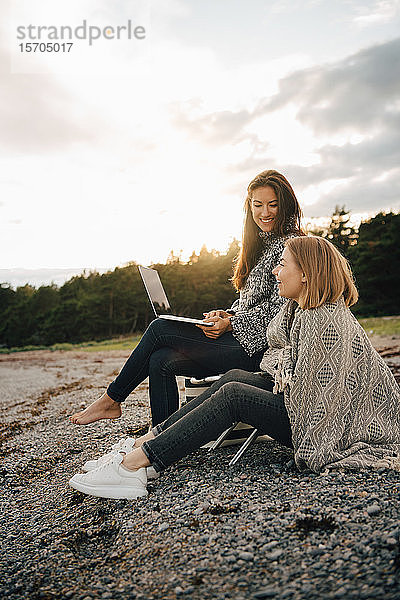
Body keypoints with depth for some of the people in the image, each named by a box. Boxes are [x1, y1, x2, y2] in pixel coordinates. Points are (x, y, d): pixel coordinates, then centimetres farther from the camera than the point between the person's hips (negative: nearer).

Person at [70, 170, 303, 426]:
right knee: (161, 361, -8)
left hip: (256, 347, -8)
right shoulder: (259, 244, 19)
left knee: (159, 329, -11)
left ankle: (111, 399, 5)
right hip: (239, 338, 9)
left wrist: (230, 324, -19)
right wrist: (226, 314, 3)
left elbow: (277, 309, -16)